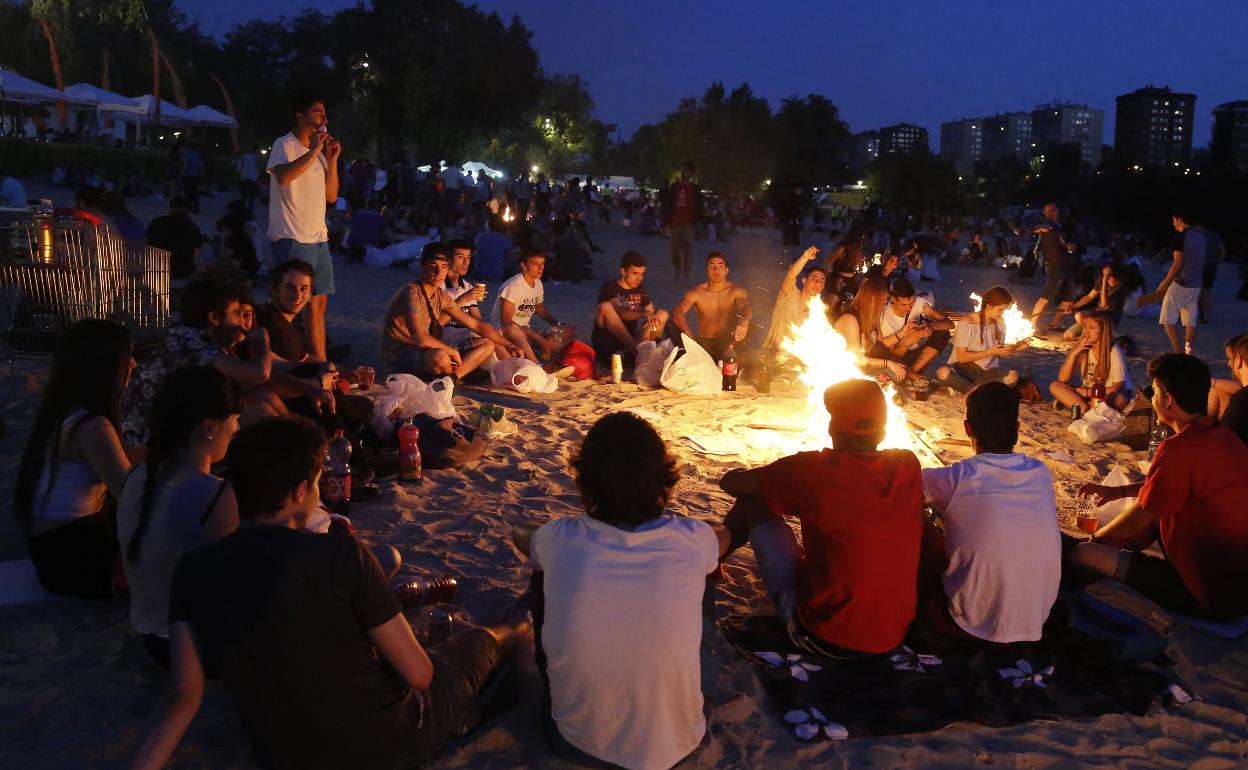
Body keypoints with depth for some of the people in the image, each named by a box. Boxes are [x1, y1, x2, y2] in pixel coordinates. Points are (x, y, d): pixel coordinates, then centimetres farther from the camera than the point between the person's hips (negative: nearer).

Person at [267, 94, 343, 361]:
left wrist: (332, 160, 6)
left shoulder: (318, 153, 19)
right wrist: (314, 151, -21)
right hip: (292, 239, -8)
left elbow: (331, 196, 16)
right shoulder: (284, 145, -6)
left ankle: (321, 363, 17)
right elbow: (283, 176, -27)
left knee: (319, 302, 10)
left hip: (319, 239, 8)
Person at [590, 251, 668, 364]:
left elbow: (651, 313, 10)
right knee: (606, 306, -29)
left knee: (662, 314, -11)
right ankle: (635, 350, -38)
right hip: (608, 341, -5)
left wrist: (651, 317, -12)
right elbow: (621, 313, -25)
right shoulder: (609, 288, -8)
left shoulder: (640, 290, 12)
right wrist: (643, 313, -40)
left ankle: (626, 351, -33)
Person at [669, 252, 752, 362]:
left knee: (750, 327, -29)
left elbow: (746, 308, -20)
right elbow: (676, 311, -16)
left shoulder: (737, 291, 1)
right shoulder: (696, 293, 0)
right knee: (672, 325, -20)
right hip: (703, 343, 1)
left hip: (729, 343, -1)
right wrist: (687, 332, -37)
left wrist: (744, 322, -47)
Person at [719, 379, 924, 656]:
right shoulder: (909, 467, -5)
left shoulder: (810, 470, -17)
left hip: (823, 639, -4)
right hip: (893, 637, 5)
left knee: (753, 501, 6)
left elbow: (731, 482, -1)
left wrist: (773, 478, 21)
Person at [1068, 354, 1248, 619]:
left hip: (1207, 596, -10)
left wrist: (1094, 538, 6)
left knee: (1080, 555, -15)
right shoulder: (1224, 435, 4)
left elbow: (1139, 516, -12)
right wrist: (1119, 491, 19)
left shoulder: (1179, 448, -24)